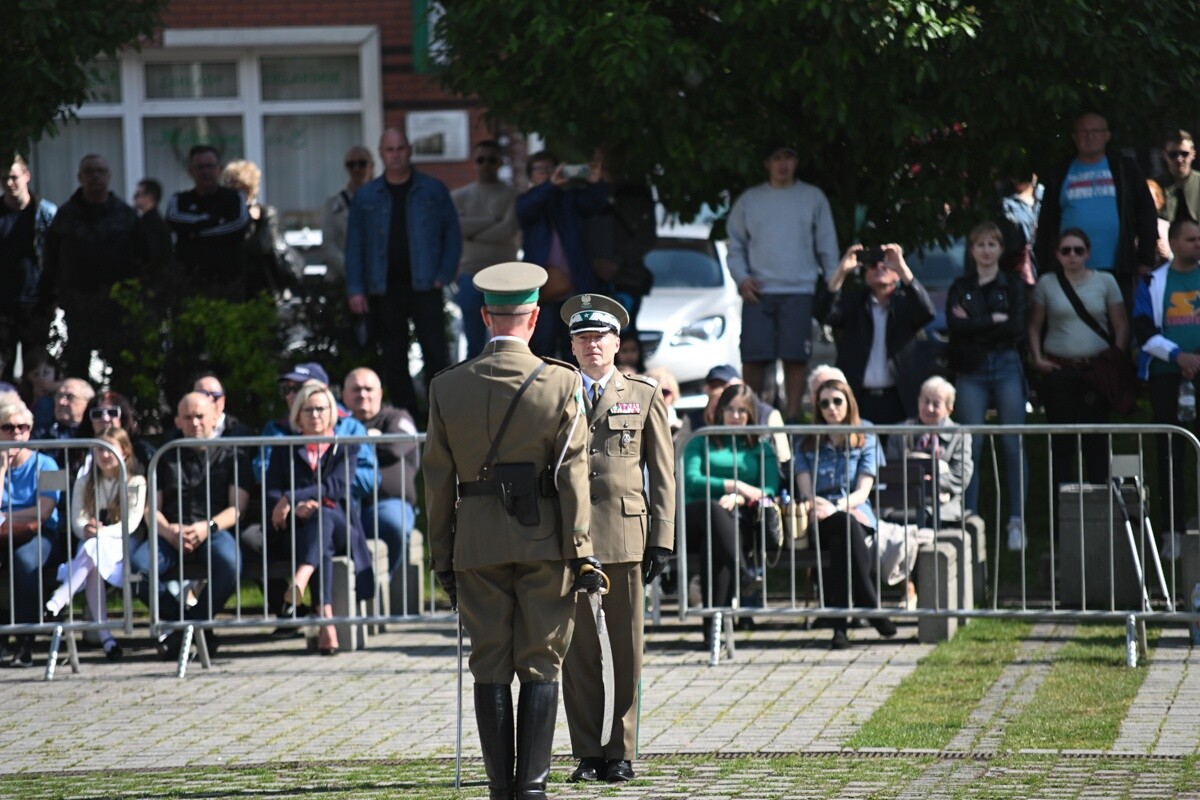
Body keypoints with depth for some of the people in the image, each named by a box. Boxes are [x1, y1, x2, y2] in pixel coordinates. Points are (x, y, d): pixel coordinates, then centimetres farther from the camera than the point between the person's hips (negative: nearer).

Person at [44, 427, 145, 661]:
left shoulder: (135, 483, 6)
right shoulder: (84, 484, 16)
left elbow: (132, 523, -6)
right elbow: (77, 521, 5)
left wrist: (103, 532, -22)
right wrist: (87, 530, -20)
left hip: (121, 547, -2)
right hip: (91, 545, 2)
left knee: (94, 549, -37)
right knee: (92, 567, -34)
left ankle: (56, 603, -50)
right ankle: (105, 637, -43)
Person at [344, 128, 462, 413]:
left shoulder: (433, 191, 5)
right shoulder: (365, 197, 8)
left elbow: (452, 232, 6)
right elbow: (354, 245, 6)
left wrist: (444, 275, -4)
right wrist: (355, 290, -2)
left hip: (424, 284, -2)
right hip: (384, 289, 2)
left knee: (435, 353, -6)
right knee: (393, 358, 4)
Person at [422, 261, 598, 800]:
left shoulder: (447, 388, 1)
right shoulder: (562, 384, -5)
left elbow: (437, 479, 4)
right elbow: (572, 474, -7)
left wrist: (442, 555, 11)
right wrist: (581, 552, -5)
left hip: (477, 545, 1)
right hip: (544, 541, -1)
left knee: (490, 668, 5)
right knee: (540, 667, 2)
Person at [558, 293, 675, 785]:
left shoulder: (644, 397, 11)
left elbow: (662, 474, 9)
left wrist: (662, 540, 1)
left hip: (626, 538, -1)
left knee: (625, 649, 0)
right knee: (577, 651, 0)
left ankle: (619, 753, 6)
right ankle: (587, 753, 5)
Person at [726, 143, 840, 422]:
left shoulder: (813, 198, 11)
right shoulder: (749, 200, 13)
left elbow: (827, 245, 12)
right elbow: (735, 245, 14)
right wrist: (742, 278, -2)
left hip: (799, 291, -1)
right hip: (758, 291, 1)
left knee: (796, 357, -7)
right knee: (754, 357, -5)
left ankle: (793, 414, -3)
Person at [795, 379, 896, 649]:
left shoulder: (866, 441, 14)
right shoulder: (807, 445, 19)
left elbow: (863, 491, 2)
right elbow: (805, 492, 8)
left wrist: (837, 507, -17)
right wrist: (814, 504, -16)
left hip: (856, 512, 0)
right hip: (819, 523, 0)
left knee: (840, 540, -38)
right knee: (846, 526, -37)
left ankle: (839, 623, -42)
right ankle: (871, 608, -40)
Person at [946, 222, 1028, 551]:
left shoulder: (1012, 287, 10)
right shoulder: (960, 288, 12)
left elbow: (1017, 330, -4)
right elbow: (954, 325, -5)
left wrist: (974, 324, -6)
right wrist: (994, 320, -8)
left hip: (1007, 367, -1)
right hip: (971, 371, 1)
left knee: (1013, 446, -4)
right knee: (971, 446, -4)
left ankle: (1017, 521, -1)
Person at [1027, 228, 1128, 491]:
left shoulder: (1105, 282, 5)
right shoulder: (1047, 283, 6)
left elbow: (1121, 325, 6)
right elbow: (1034, 326, 11)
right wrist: (1037, 358, -2)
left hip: (1097, 369, 0)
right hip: (1059, 369, 0)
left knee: (1096, 439, -1)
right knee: (1061, 440, 1)